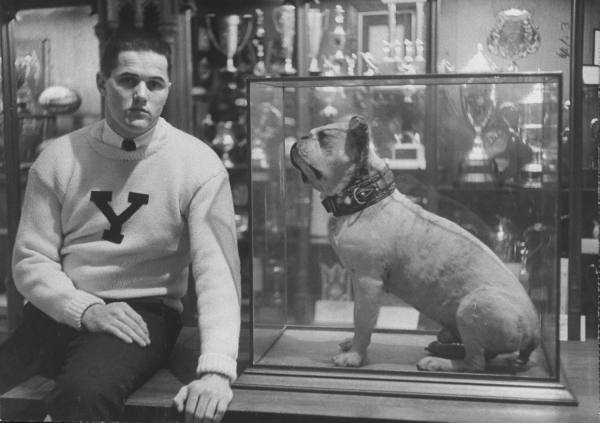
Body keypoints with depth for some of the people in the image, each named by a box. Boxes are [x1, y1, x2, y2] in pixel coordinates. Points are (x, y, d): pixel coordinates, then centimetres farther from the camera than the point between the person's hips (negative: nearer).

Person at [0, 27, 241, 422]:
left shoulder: (199, 165, -7)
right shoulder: (59, 158, 2)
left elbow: (217, 271, -15)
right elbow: (32, 260, 2)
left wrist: (217, 370, -29)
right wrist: (87, 309, -17)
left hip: (143, 314, -3)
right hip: (60, 311, 4)